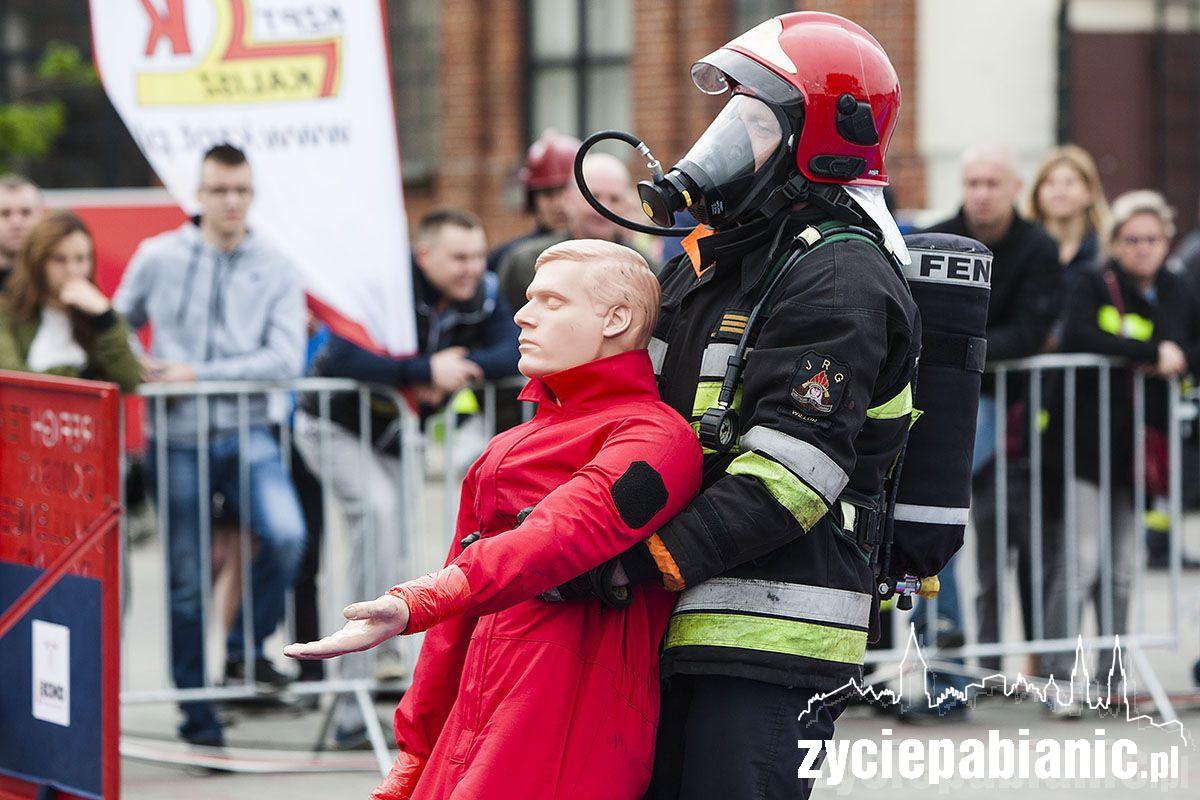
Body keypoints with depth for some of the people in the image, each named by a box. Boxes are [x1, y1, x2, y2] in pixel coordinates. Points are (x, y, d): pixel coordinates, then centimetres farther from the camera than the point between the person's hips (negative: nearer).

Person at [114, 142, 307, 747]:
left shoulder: (276, 270, 2)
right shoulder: (157, 258, 4)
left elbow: (285, 358, -8)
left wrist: (199, 373, -15)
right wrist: (131, 368, -5)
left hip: (247, 433, 0)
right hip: (178, 440, 0)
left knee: (286, 535, -24)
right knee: (186, 578, 4)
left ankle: (246, 646, 0)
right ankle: (195, 711, 18)